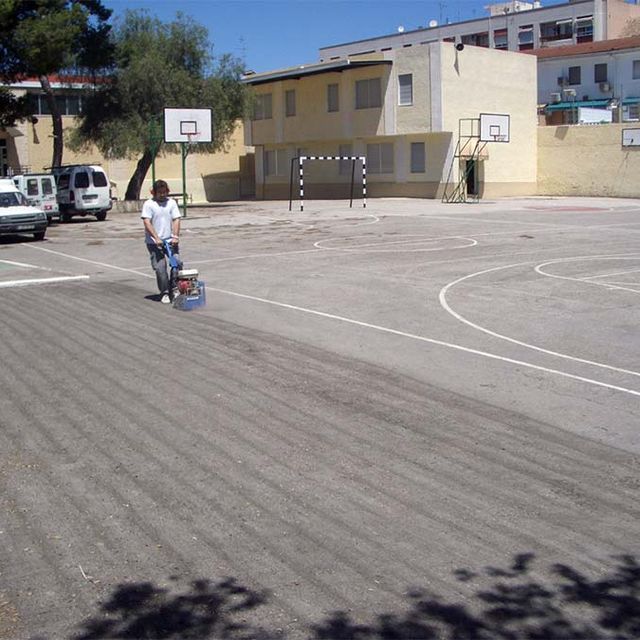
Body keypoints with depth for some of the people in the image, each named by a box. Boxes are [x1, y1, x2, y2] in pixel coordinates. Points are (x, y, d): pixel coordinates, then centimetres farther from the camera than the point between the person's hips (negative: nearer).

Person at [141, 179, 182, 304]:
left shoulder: (171, 202, 7)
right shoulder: (148, 204, -4)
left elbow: (176, 220, 2)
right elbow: (147, 223, -12)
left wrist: (175, 236, -12)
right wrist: (156, 238, -21)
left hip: (170, 240, 3)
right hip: (154, 242, -3)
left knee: (177, 263, -6)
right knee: (160, 268, -7)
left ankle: (173, 289, 10)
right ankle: (164, 293, 5)